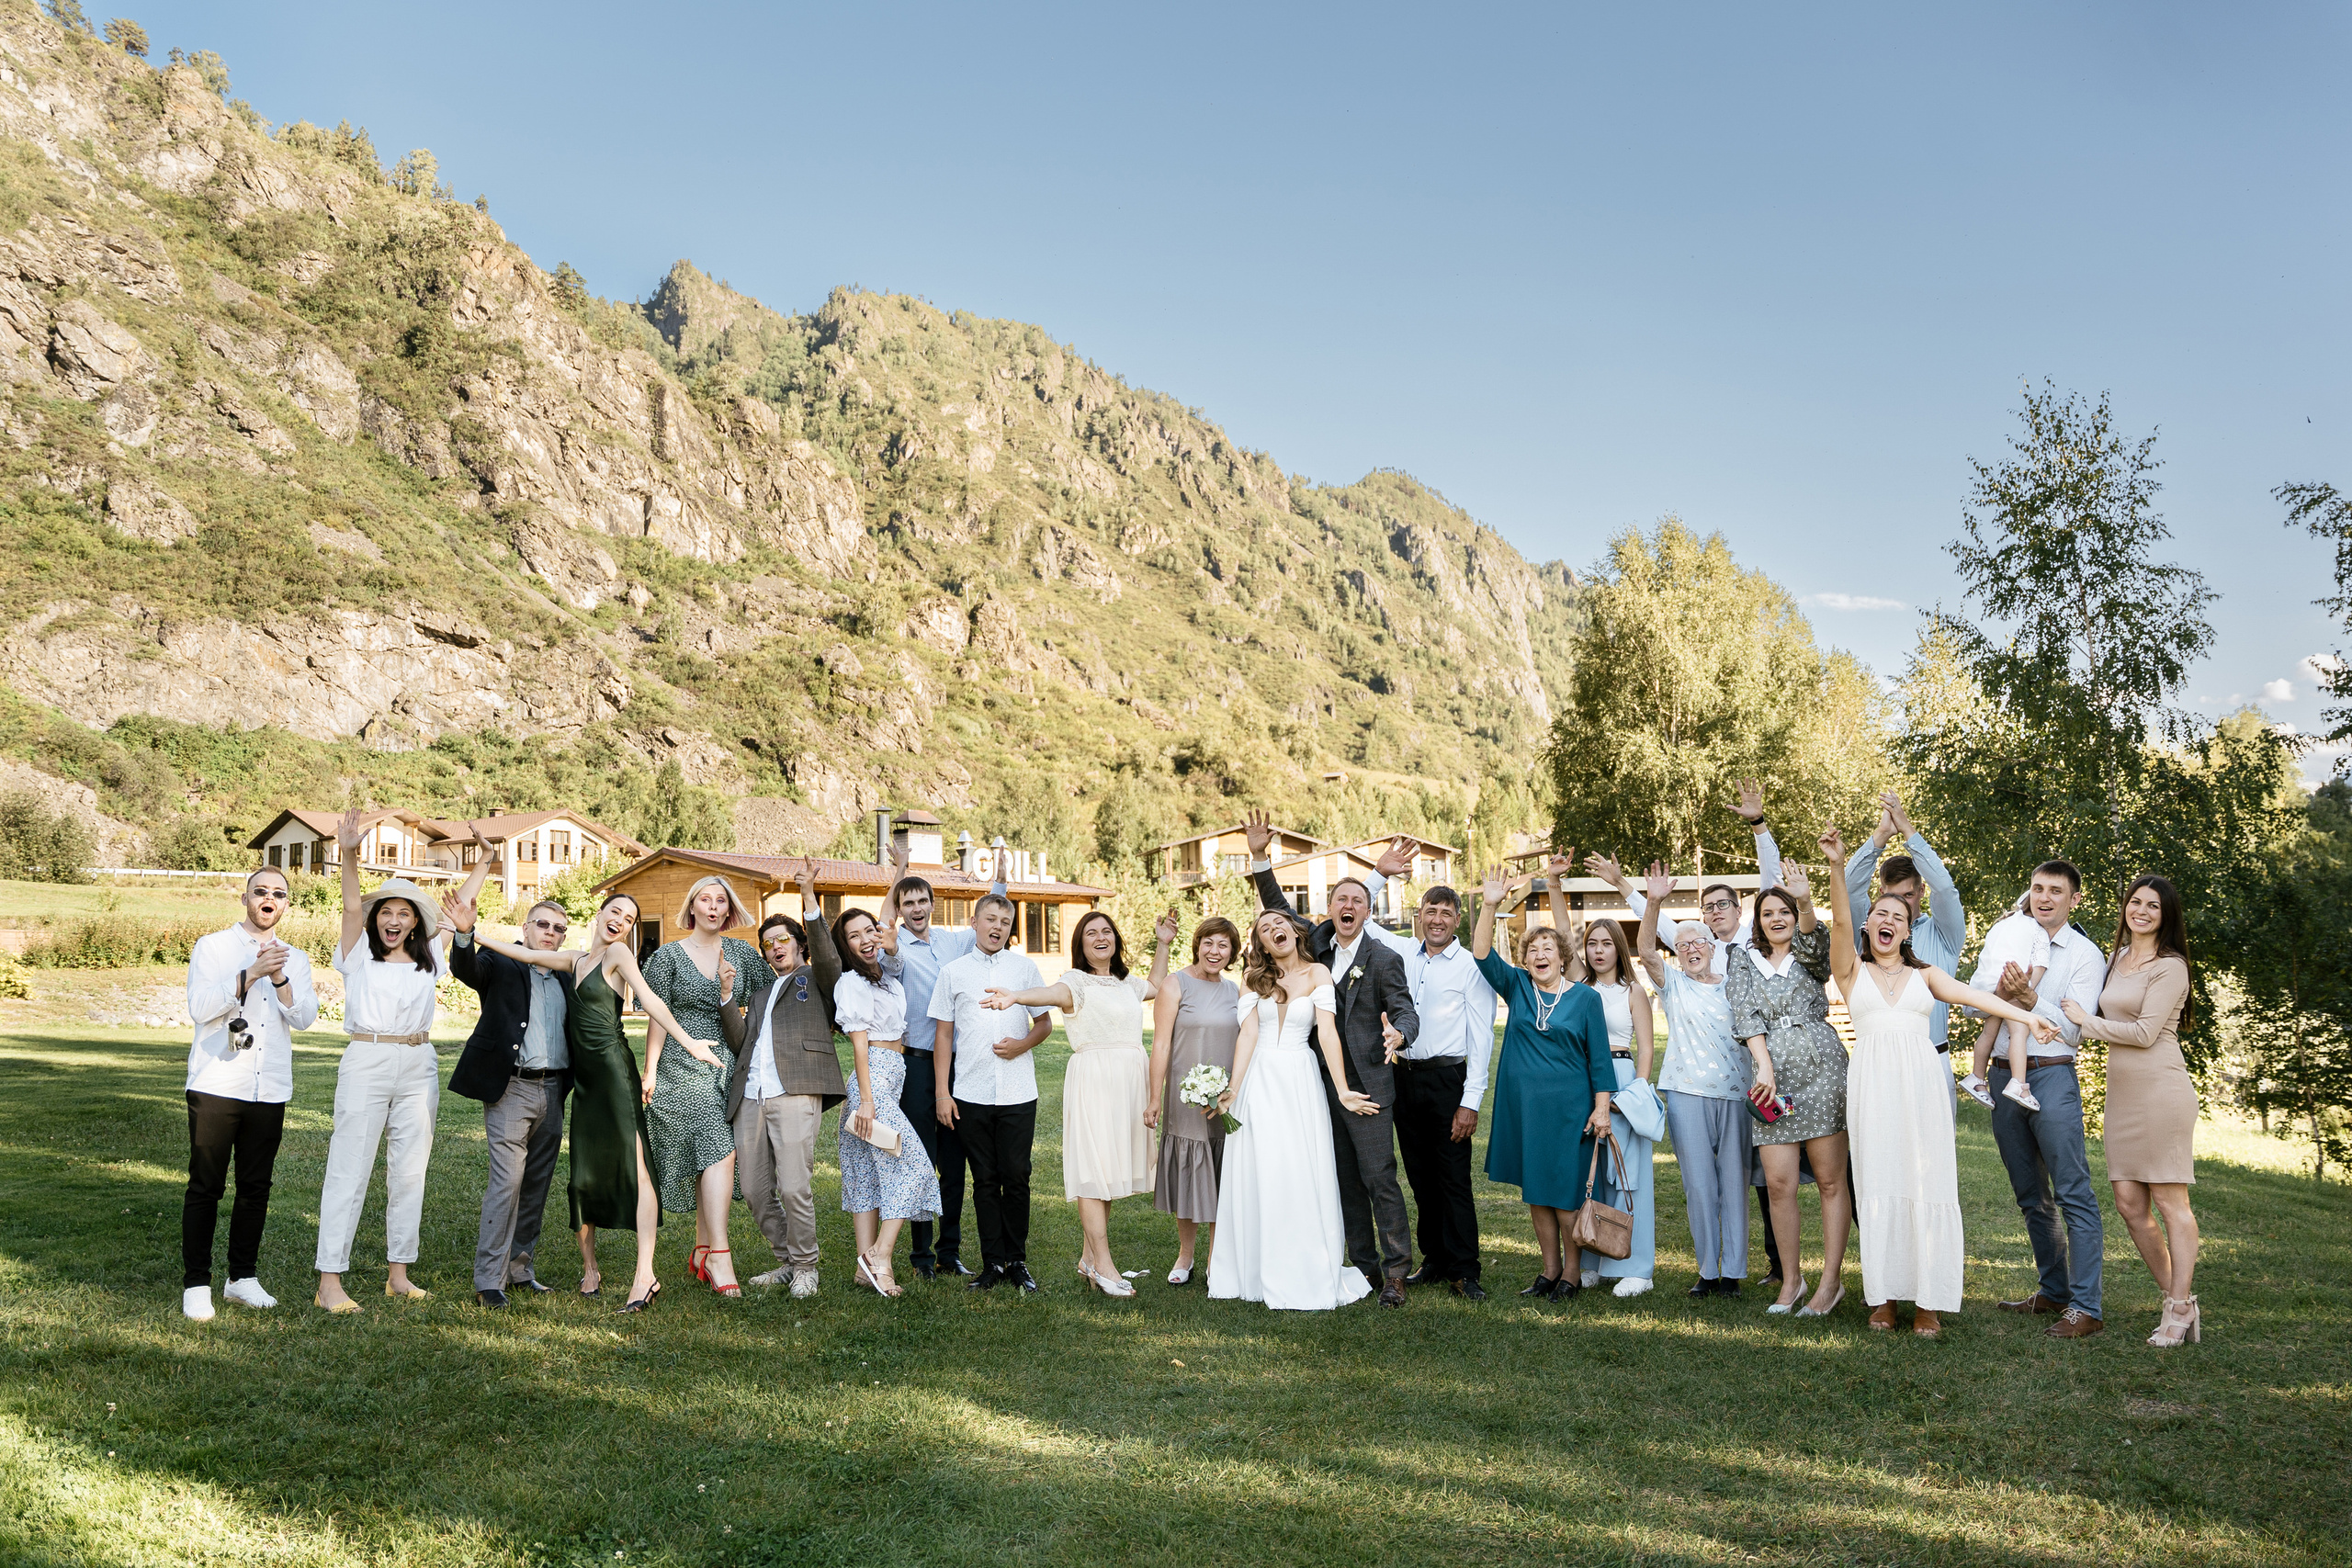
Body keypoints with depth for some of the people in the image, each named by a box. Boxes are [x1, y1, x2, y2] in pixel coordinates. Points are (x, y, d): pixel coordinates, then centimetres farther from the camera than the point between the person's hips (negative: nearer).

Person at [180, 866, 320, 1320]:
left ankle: (243, 1277, 18)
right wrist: (250, 974, -18)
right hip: (216, 1085, -3)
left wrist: (279, 980, -15)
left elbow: (305, 1017, 0)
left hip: (269, 1091, 3)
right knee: (205, 1187, -2)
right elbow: (200, 1007, -9)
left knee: (256, 1188, 7)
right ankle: (196, 1284, 6)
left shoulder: (296, 959, 14)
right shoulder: (213, 946, 5)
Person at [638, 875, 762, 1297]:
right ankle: (720, 1255, -18)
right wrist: (650, 1071, -2)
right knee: (720, 1151, -16)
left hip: (728, 1065, 4)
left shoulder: (742, 953, 10)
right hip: (683, 1068, -4)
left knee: (712, 1158, 5)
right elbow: (658, 1018, 0)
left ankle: (702, 1254, 15)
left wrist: (729, 991, -3)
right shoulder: (669, 955, 2)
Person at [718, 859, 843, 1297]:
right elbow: (740, 1038, 16)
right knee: (755, 1191, 6)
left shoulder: (817, 979, 13)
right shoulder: (760, 990, 29)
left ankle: (805, 1266, 3)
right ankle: (787, 1261, 22)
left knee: (794, 1187, -14)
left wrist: (809, 896, -19)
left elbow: (825, 953, -10)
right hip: (750, 1096, 6)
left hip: (795, 1093, -6)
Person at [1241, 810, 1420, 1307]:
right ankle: (1365, 1265, 18)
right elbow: (1279, 912, 16)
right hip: (1324, 1084, 6)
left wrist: (1398, 1034, -34)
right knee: (1345, 1181, 10)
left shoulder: (1384, 959, -6)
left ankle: (1395, 1270, 3)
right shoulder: (1318, 944, 9)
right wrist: (1260, 858, 6)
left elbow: (1405, 1010, -11)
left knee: (1379, 1177, -5)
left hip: (1367, 1084, -6)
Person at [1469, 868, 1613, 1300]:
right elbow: (1482, 955, -8)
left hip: (1568, 1107, -3)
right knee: (1535, 1192, 10)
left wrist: (1602, 1107, -5)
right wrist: (1490, 906, -20)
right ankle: (1550, 1269, 22)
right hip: (1522, 1104, 3)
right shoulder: (1517, 987, 5)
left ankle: (1572, 1273, 13)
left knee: (1566, 1191, 0)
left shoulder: (1585, 998, -1)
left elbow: (1599, 1057, 0)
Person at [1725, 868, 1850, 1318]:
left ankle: (1832, 1280, 5)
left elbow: (1813, 938, -15)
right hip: (1772, 1073, 1)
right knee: (1779, 1182, -2)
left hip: (1822, 1067, -1)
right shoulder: (1745, 960, 14)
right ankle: (1792, 1278, 11)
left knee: (1830, 1179, -1)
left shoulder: (1809, 955, 10)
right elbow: (1746, 1015, 2)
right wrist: (1765, 1067, -12)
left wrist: (1805, 902, -37)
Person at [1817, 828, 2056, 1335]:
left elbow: (1972, 995, 4)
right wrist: (1838, 866, -19)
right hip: (1872, 1080, -1)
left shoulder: (1924, 974, 17)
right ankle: (1883, 1295, 5)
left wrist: (2026, 1016, -12)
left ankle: (1929, 1299, 1)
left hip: (1921, 1078, 1)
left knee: (1926, 1182, -3)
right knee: (1878, 1183, -1)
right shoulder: (1852, 970, 11)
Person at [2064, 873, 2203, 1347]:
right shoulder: (2120, 956, 17)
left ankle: (2180, 1309, 6)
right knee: (2129, 1204, 7)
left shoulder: (2169, 966, -6)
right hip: (2121, 1091, 8)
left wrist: (2085, 1020, -3)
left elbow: (2145, 1032, -12)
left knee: (2169, 1201, -2)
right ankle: (2178, 1299, 19)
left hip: (2161, 1089, -8)